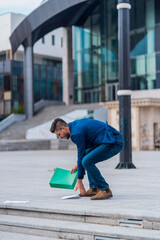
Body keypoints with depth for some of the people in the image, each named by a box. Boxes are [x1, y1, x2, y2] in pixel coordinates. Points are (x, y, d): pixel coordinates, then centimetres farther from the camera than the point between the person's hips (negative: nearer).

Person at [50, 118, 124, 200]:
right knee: (87, 155, 22)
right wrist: (78, 164, 28)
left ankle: (105, 190, -9)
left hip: (114, 143, -11)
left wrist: (79, 181, -4)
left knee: (87, 161, -19)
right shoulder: (76, 124, 16)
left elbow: (81, 155, -11)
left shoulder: (77, 132, -14)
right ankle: (94, 188, 16)